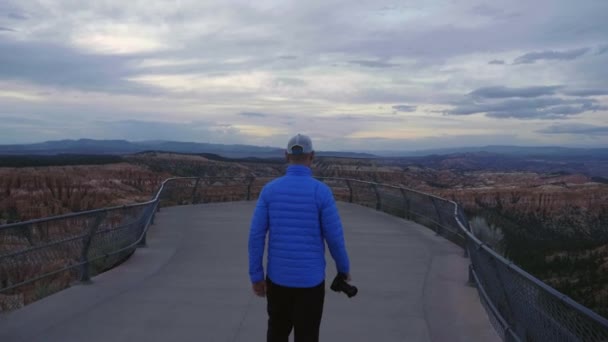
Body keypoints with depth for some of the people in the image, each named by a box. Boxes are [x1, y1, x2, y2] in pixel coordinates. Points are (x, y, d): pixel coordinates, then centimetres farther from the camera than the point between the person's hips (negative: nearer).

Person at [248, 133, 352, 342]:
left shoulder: (269, 189, -6)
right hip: (310, 279, -2)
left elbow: (256, 236, -7)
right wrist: (344, 268, 9)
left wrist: (256, 276, 3)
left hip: (278, 277, 3)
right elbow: (335, 238, -10)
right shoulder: (322, 192, -14)